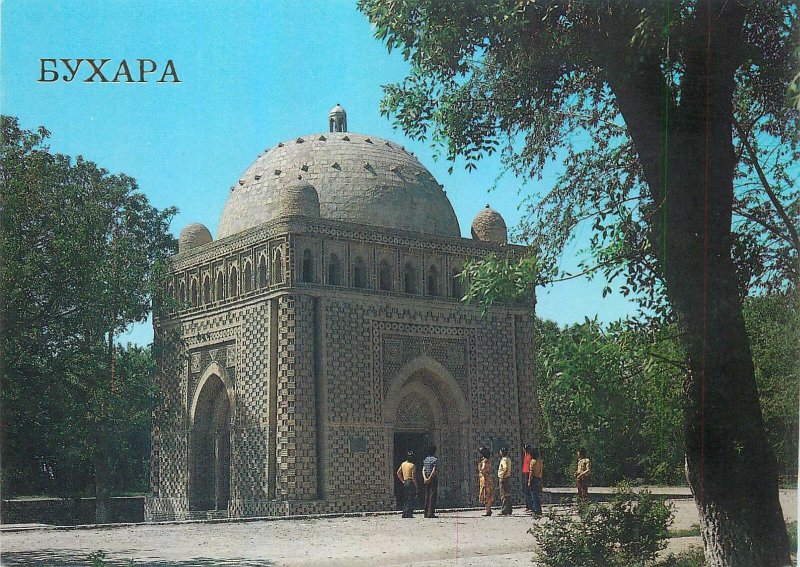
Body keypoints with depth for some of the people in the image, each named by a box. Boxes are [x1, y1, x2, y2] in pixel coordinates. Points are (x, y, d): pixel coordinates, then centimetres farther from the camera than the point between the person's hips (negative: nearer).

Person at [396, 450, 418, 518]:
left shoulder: (403, 464, 9)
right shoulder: (412, 465, -12)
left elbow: (398, 473, 15)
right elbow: (413, 476, -17)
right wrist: (416, 486, -11)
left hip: (405, 482, 7)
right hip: (411, 482, -7)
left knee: (406, 499, 15)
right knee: (410, 499, -4)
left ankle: (404, 513, 14)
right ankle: (408, 514, -8)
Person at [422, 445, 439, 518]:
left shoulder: (425, 459, 12)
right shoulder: (435, 460, -9)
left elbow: (423, 470, 3)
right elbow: (434, 470, -17)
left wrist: (425, 478, -7)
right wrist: (429, 478, -16)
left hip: (427, 480, 7)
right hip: (433, 479, -7)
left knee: (427, 496, 9)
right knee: (432, 496, -6)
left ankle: (426, 513, 10)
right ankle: (431, 513, -10)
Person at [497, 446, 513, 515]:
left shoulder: (504, 459, -15)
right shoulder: (508, 459, 16)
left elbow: (505, 467, -28)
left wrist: (502, 475, -21)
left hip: (504, 478, -10)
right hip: (508, 478, 10)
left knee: (504, 495, -8)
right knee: (508, 495, 12)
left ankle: (504, 511, -9)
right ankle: (509, 511, 15)